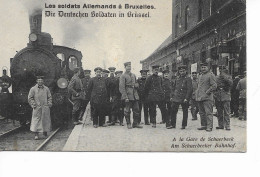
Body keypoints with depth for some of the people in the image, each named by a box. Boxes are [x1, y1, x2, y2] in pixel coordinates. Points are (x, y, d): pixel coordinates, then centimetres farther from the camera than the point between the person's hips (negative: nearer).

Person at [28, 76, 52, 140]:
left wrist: (49, 104, 2)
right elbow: (30, 98, 2)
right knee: (36, 121, -4)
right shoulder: (33, 89, 2)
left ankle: (45, 133, 24)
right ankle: (36, 134, -1)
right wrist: (33, 105, -7)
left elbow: (49, 97, 13)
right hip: (37, 108, -2)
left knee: (46, 120, 8)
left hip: (45, 108, 2)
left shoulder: (46, 89, 9)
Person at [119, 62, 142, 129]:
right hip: (128, 95, -6)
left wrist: (136, 85, 0)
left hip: (135, 95, 6)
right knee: (127, 110, -1)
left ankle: (136, 123, 12)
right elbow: (122, 87, -10)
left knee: (136, 109, 4)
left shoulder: (133, 75, 17)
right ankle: (128, 124, 8)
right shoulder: (123, 76, -4)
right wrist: (125, 97, -17)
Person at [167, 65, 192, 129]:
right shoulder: (177, 78, 12)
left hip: (184, 99, -4)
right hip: (176, 98, 5)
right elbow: (173, 88, 16)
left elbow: (189, 89, -10)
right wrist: (171, 96, 8)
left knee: (185, 112, 4)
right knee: (173, 111, 3)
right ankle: (173, 124, 12)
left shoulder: (188, 79, -4)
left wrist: (186, 98, -16)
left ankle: (184, 125, 14)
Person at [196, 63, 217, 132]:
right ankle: (203, 125, 19)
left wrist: (207, 92, -12)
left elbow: (214, 86, -10)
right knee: (201, 113, 11)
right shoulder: (200, 76, 20)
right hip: (199, 98, 8)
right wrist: (197, 93, 15)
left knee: (208, 112, -7)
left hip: (207, 98, -8)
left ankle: (209, 127, -6)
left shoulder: (211, 75, -3)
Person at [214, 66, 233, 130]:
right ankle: (220, 125, 14)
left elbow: (231, 83, -12)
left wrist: (225, 77, -20)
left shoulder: (228, 77, 6)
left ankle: (227, 126, -3)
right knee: (219, 112, 7)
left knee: (226, 112, -6)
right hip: (218, 97, 3)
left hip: (226, 97, -3)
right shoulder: (217, 77, 14)